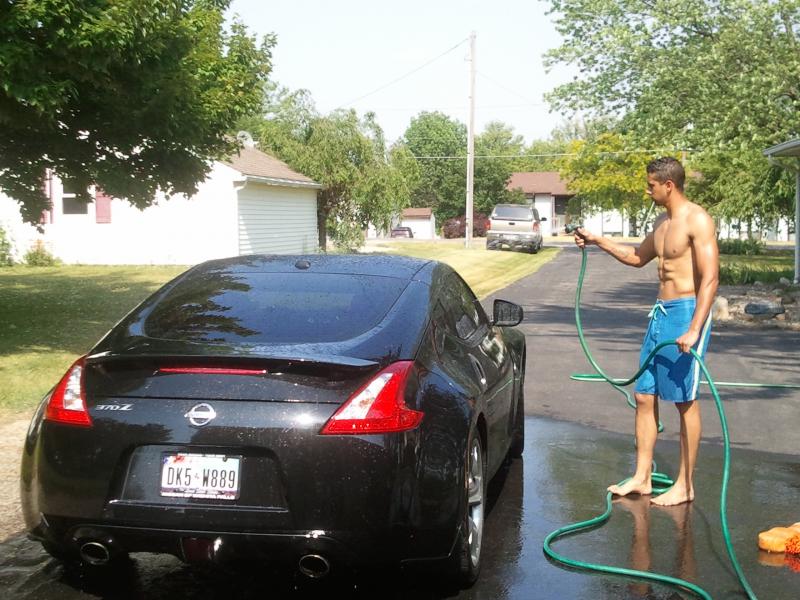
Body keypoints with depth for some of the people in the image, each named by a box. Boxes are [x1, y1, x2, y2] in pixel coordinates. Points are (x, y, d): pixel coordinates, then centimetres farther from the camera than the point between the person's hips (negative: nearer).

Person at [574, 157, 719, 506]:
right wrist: (598, 241, 26)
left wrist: (694, 329, -25)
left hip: (687, 311, -9)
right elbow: (638, 257, 32)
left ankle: (685, 485, 8)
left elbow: (710, 278, -19)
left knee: (685, 400, -2)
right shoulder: (662, 222, 15)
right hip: (661, 312, 9)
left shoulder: (697, 221, -13)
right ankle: (642, 477, 18)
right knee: (644, 395, 9)